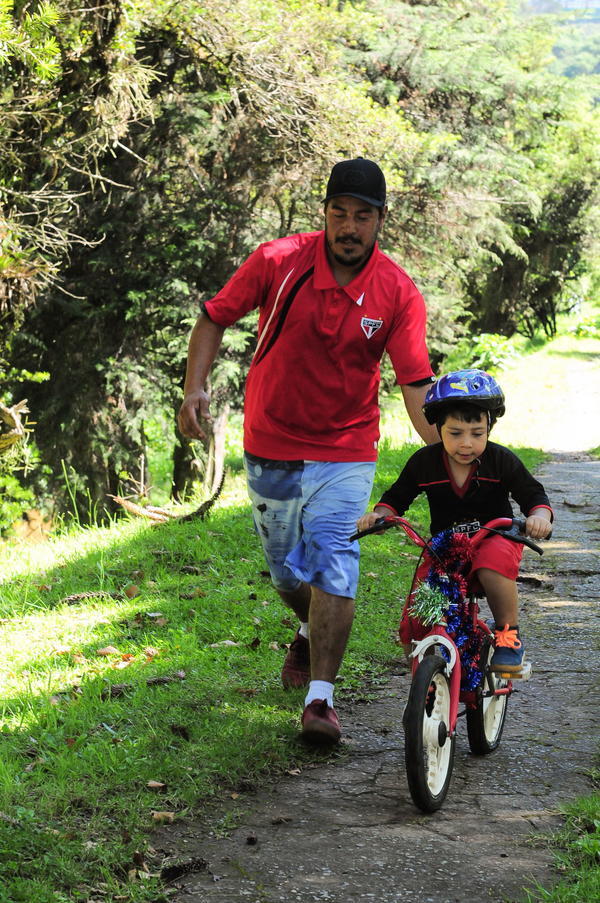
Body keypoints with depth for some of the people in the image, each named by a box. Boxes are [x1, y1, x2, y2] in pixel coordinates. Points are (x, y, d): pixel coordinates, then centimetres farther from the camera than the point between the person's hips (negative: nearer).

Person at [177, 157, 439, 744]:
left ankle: (320, 697, -7)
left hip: (344, 453, -1)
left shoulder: (398, 294, -11)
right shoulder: (278, 262, -12)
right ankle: (310, 630, 48)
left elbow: (416, 385, -13)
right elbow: (214, 318, -1)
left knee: (332, 566, -15)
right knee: (286, 569, 14)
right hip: (270, 447, 1)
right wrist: (195, 387, -14)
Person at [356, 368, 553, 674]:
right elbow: (397, 497, 5)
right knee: (411, 630, -13)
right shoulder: (424, 463, -7)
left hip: (496, 537, -2)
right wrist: (379, 514, -16)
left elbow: (533, 495, -7)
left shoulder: (501, 461, -11)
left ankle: (509, 634, -19)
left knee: (492, 565, -42)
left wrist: (539, 517, -30)